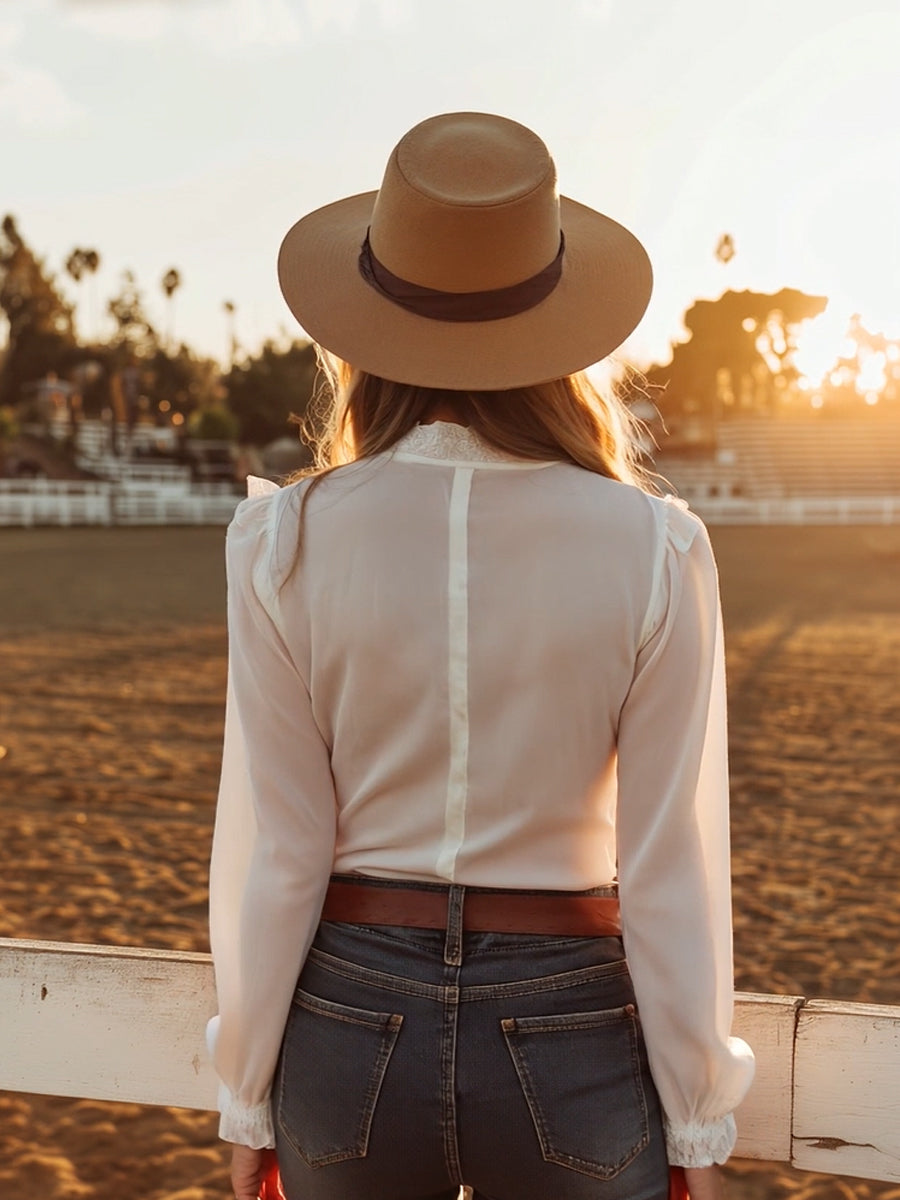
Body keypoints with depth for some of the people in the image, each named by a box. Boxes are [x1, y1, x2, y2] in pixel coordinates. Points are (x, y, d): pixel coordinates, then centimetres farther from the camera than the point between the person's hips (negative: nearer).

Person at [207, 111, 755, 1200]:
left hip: (350, 1030, 1)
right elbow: (672, 865, -8)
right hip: (571, 1039, 0)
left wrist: (247, 1105, 5)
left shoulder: (285, 542, -10)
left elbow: (271, 853, -7)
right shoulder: (654, 548, -11)